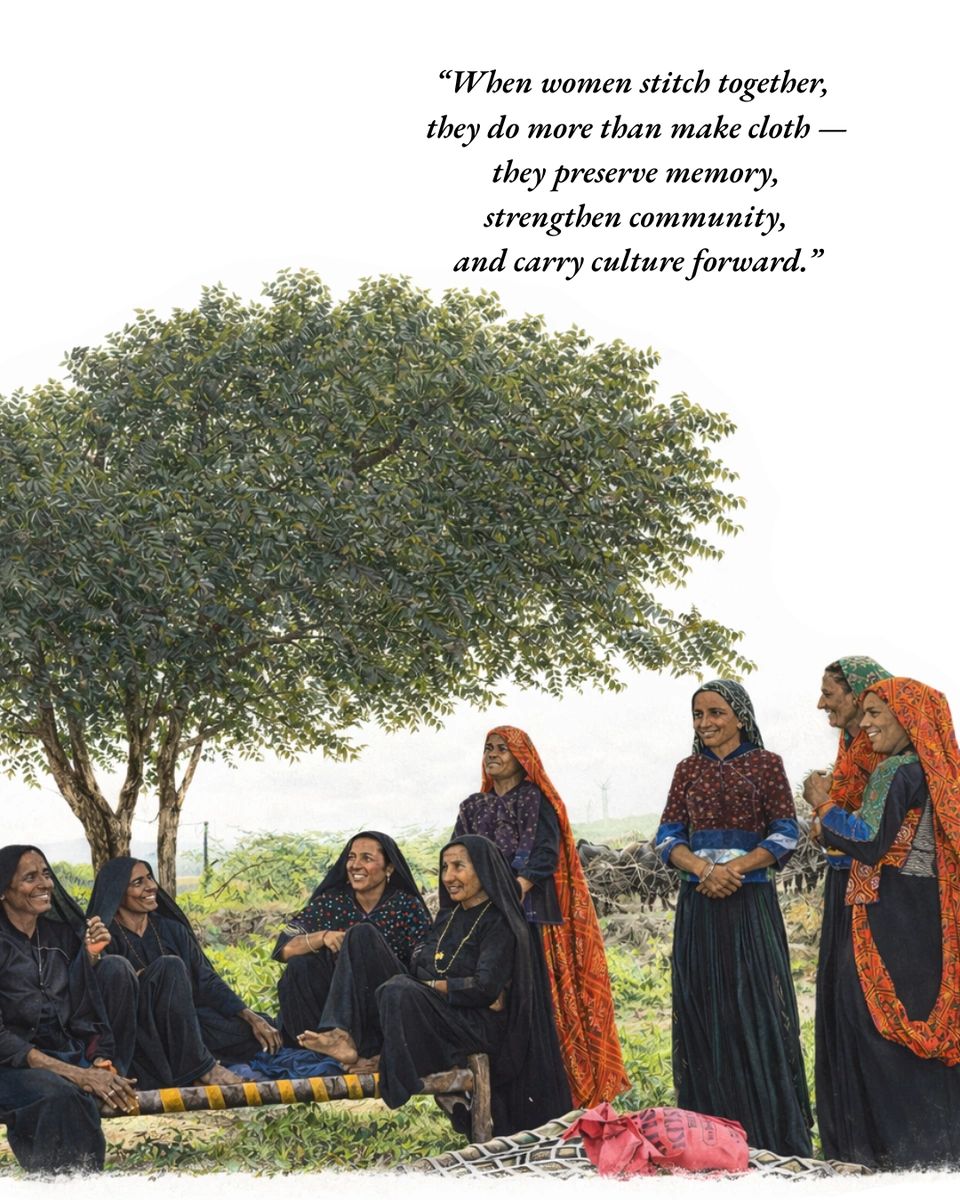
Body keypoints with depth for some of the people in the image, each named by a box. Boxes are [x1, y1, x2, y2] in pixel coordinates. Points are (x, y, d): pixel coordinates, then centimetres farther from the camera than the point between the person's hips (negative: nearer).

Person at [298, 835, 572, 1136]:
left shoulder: (500, 923, -5)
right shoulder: (448, 916, 19)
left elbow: (486, 988, -17)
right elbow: (417, 963, 8)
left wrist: (431, 985, -8)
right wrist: (458, 988, -11)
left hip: (475, 1027, -8)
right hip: (429, 1010, 8)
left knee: (399, 991, -39)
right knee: (363, 936, -5)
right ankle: (347, 1038, -22)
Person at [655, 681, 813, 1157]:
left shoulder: (766, 764, 1)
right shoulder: (688, 769, 11)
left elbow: (785, 836, -4)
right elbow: (668, 836, 5)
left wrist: (734, 868, -16)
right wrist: (705, 868, -13)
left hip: (751, 904, -3)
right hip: (699, 906, 3)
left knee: (757, 1010, -5)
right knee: (703, 1012, 4)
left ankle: (775, 1137, 4)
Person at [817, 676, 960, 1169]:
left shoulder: (896, 772, -15)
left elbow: (869, 844, -19)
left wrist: (826, 807, -5)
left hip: (892, 923, -9)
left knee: (876, 1017, -2)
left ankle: (905, 1145, 2)